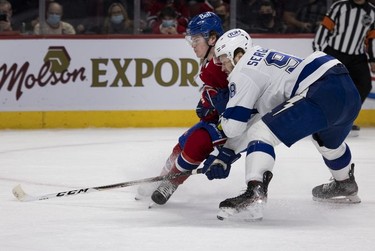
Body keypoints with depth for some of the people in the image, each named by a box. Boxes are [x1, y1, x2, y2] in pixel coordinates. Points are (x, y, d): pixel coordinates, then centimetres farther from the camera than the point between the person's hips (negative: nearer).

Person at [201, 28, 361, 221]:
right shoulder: (264, 59, 28)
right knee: (328, 139, 40)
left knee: (261, 132, -11)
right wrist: (225, 155, 26)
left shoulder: (244, 72, 0)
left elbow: (234, 126, -4)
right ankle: (345, 186, 61)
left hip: (323, 94, -10)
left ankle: (254, 196, -27)